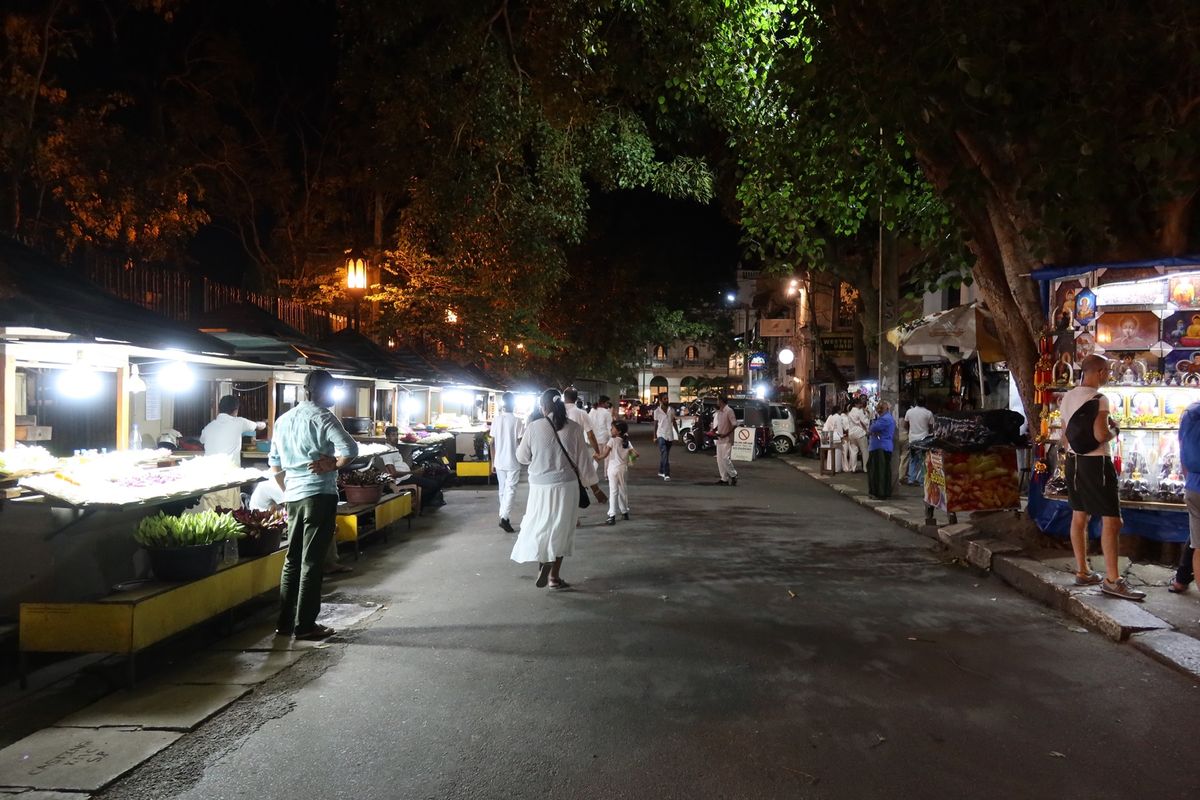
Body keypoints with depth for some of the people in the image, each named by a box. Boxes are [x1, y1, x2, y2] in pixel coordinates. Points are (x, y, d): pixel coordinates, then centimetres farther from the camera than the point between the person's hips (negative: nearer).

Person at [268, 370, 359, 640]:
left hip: (293, 497, 7)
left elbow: (274, 464, 18)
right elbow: (350, 449, -24)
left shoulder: (283, 420, 13)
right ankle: (305, 625, 4)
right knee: (311, 562, -1)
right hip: (319, 495, -7)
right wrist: (333, 465, -9)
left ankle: (285, 622, 21)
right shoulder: (322, 417, -10)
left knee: (292, 560, 15)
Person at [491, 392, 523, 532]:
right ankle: (504, 517, -15)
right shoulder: (516, 421, -10)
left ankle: (504, 517, 21)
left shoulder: (496, 420, 0)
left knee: (502, 489, 16)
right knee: (510, 490, -1)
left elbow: (492, 443, 3)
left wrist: (493, 461, 11)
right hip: (513, 462, -4)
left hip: (499, 461, 4)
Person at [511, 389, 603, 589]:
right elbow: (582, 459, -2)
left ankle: (544, 564, -5)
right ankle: (554, 577, 18)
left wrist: (519, 446, 22)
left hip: (541, 486, -1)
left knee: (540, 527, 16)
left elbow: (522, 457, 2)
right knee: (561, 529, 13)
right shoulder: (574, 428, -7)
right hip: (566, 486, 1)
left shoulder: (533, 427, -9)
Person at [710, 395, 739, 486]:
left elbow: (734, 424, -16)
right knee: (720, 460, 7)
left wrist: (726, 434, -20)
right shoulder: (718, 412, 13)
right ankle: (724, 479, 12)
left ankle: (733, 475, 3)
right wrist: (713, 431, 5)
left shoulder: (729, 411, -12)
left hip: (727, 440, -9)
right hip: (719, 439, 9)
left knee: (726, 459, -12)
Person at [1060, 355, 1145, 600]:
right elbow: (1101, 435, -22)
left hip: (1074, 461, 9)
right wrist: (1115, 431, -3)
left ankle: (1083, 572, 20)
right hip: (1095, 463, -9)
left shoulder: (1068, 398, 9)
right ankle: (1112, 580, -4)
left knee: (1079, 516, 13)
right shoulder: (1099, 399, -15)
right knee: (1111, 520, -5)